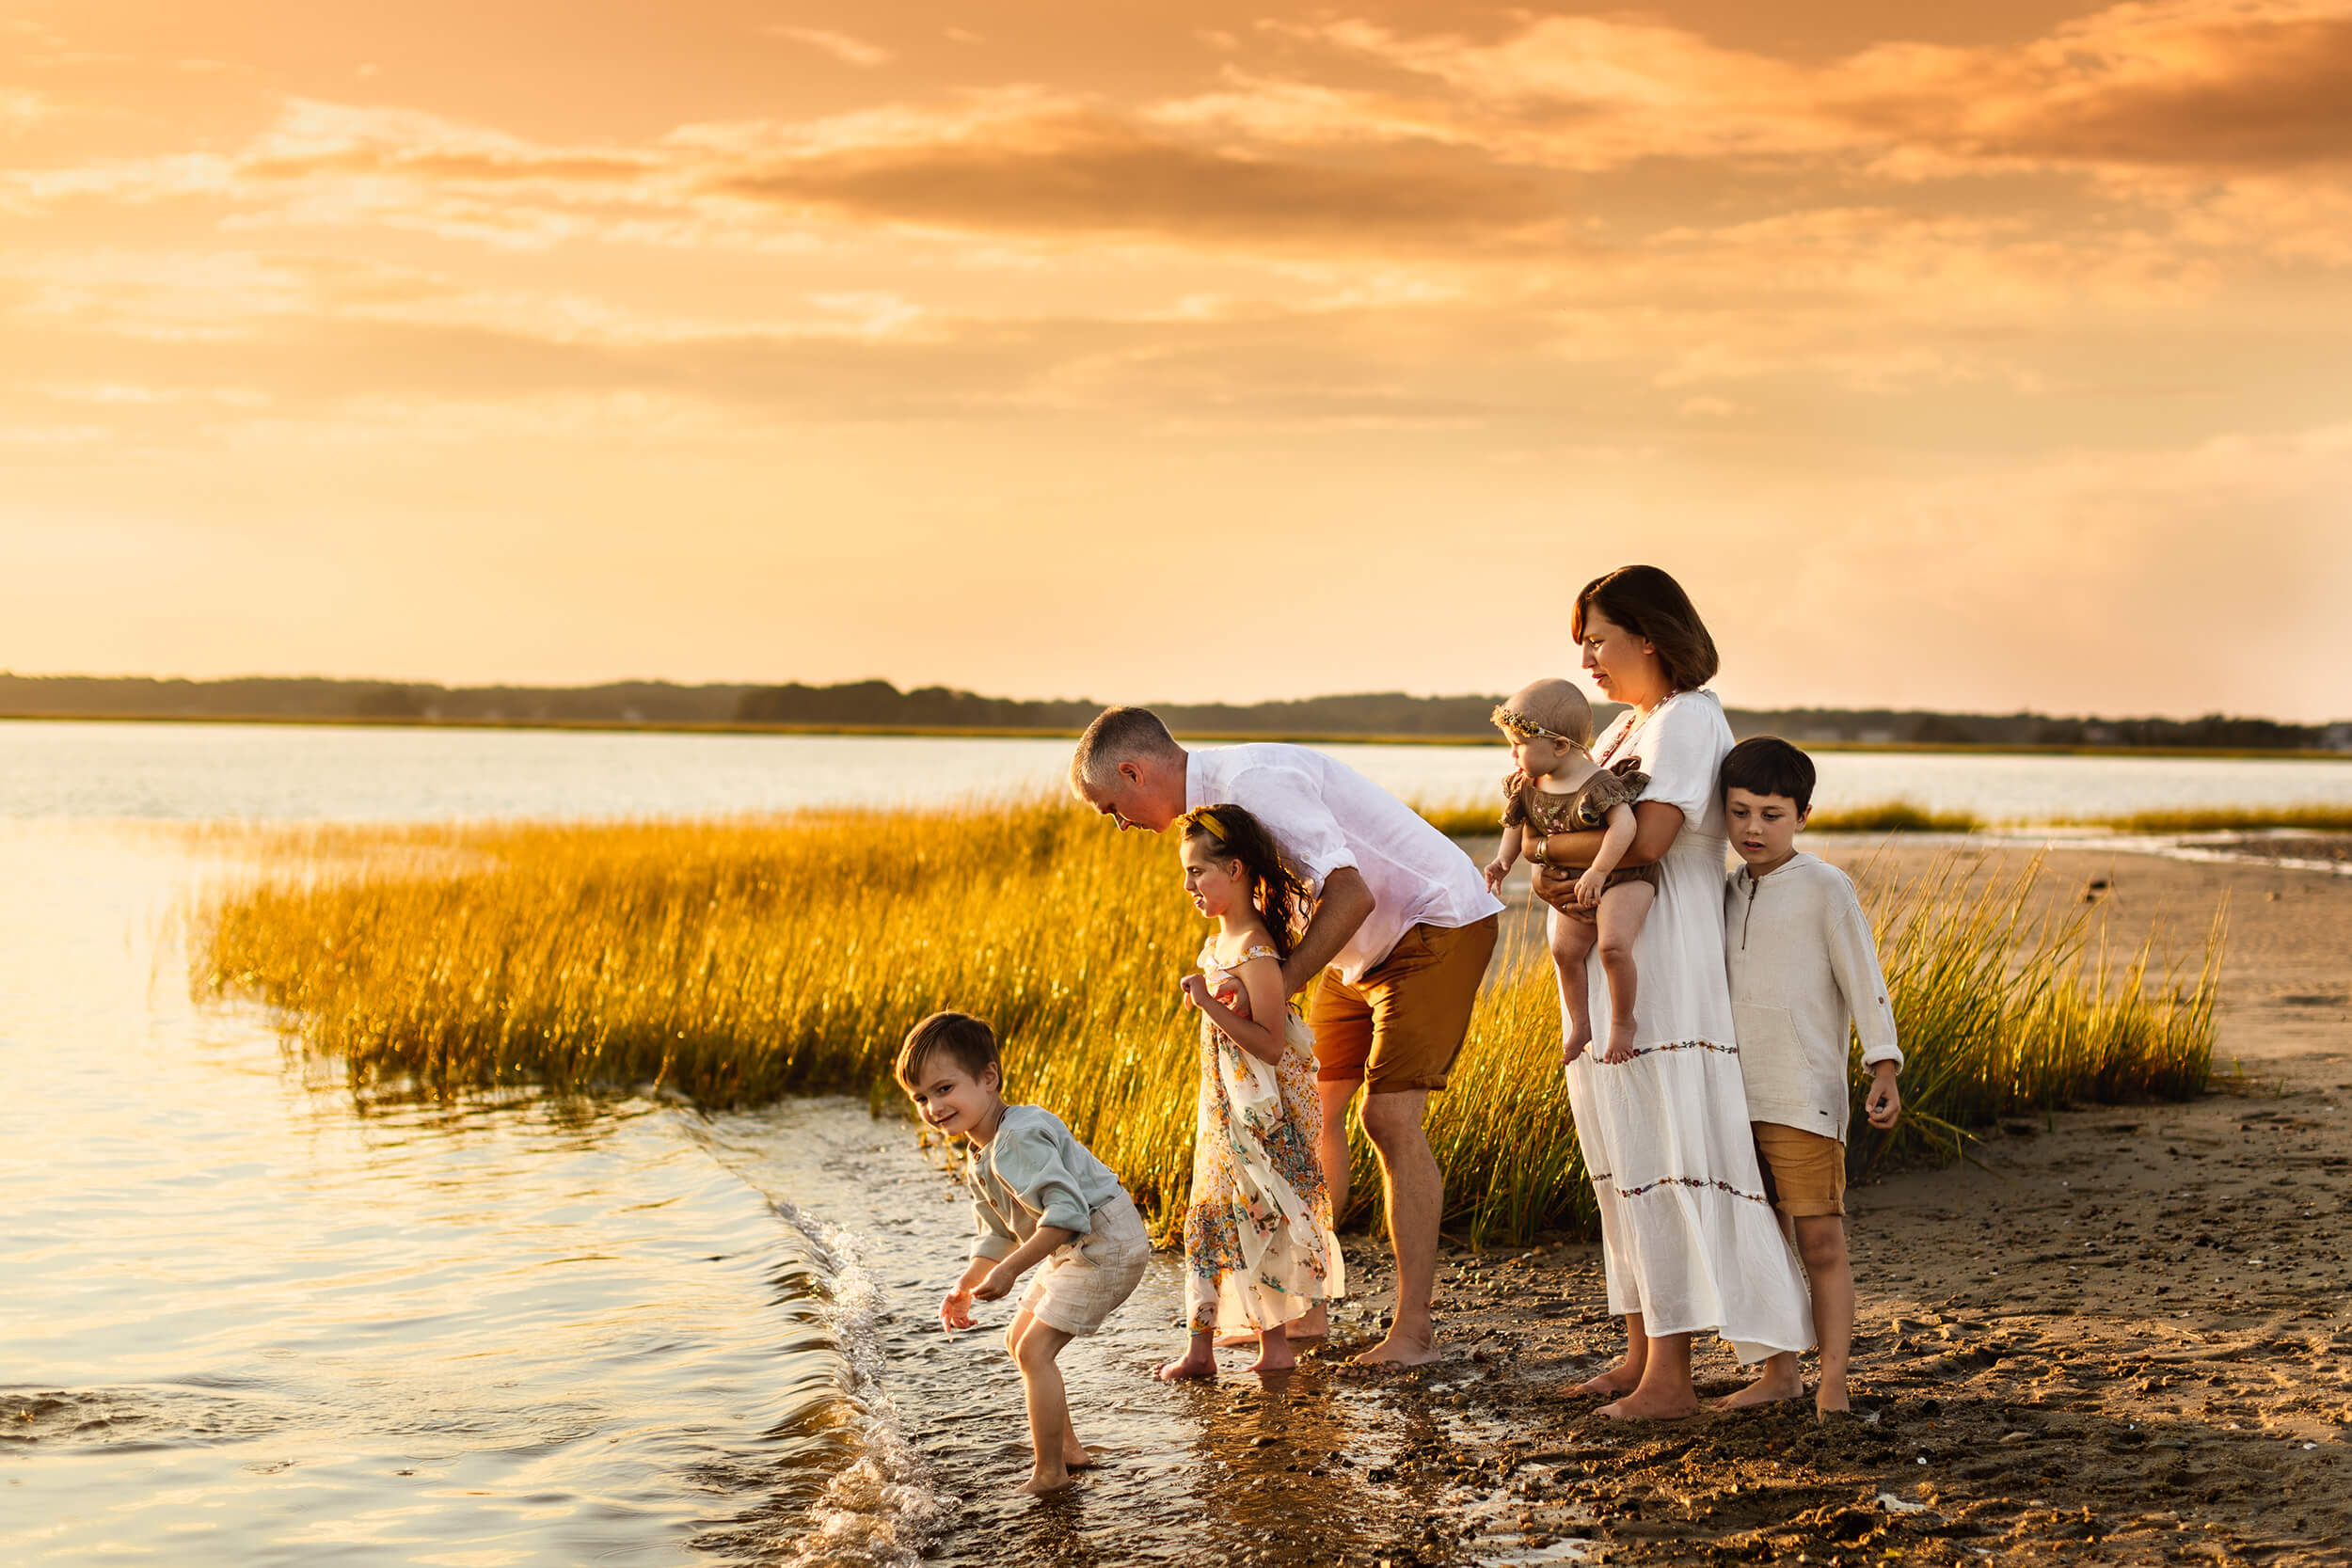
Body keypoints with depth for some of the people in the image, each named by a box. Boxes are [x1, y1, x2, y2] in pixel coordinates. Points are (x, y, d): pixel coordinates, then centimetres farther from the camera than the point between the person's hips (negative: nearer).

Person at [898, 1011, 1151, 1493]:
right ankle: (1067, 1448, 27)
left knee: (1035, 1349, -13)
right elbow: (996, 1236, 20)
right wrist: (965, 1287, 7)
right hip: (1074, 1252, 11)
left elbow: (1066, 1211, -33)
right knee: (1018, 1340, 19)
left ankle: (1049, 1471, -5)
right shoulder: (979, 1163, 10)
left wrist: (1011, 1270, -33)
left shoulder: (1019, 1137, -25)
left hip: (1105, 1242, -11)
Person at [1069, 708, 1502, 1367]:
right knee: (1314, 1104, 9)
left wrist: (1277, 989, -28)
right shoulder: (1219, 792, 5)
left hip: (1438, 925, -10)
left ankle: (1413, 1330, -11)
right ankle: (1302, 1308, 15)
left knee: (1390, 1116, -15)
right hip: (1368, 946, 10)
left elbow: (1351, 894, -32)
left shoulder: (1254, 782, -26)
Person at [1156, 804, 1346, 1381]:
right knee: (1208, 1218, 11)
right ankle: (1200, 1346, 16)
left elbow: (1271, 1046, -27)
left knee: (1261, 1219, -2)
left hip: (1264, 1114, -10)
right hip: (1224, 1109, 10)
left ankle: (1275, 1342, 8)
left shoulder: (1255, 955, -22)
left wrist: (1210, 1006, -30)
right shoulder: (1218, 941, 8)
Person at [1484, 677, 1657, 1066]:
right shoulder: (1530, 786, -1)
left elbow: (1624, 825, -36)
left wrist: (1597, 872, -41)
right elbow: (1518, 822, 17)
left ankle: (1622, 1022, -10)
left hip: (1622, 878, -9)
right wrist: (1503, 860, 2)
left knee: (1613, 944, -26)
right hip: (1575, 892, 9)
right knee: (1565, 950, 13)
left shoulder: (1598, 784, -26)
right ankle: (1581, 1024, 32)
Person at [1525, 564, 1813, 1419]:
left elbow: (1647, 837, -25)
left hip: (1660, 971, -10)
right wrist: (1545, 872, -6)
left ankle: (1671, 1378, -7)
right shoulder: (1627, 727, 19)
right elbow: (1572, 828, 16)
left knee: (1659, 1162, -9)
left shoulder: (1688, 721, -11)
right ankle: (1640, 1354, 19)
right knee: (1622, 1164, 12)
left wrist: (1551, 845, -10)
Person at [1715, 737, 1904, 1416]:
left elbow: (1863, 980, -8)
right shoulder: (1727, 892, 12)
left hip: (1804, 1098, -6)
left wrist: (1884, 1068, -15)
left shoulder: (1824, 888, -6)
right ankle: (1779, 1371, 22)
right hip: (1737, 1098, 6)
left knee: (1820, 1242, -5)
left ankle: (1832, 1385, -2)